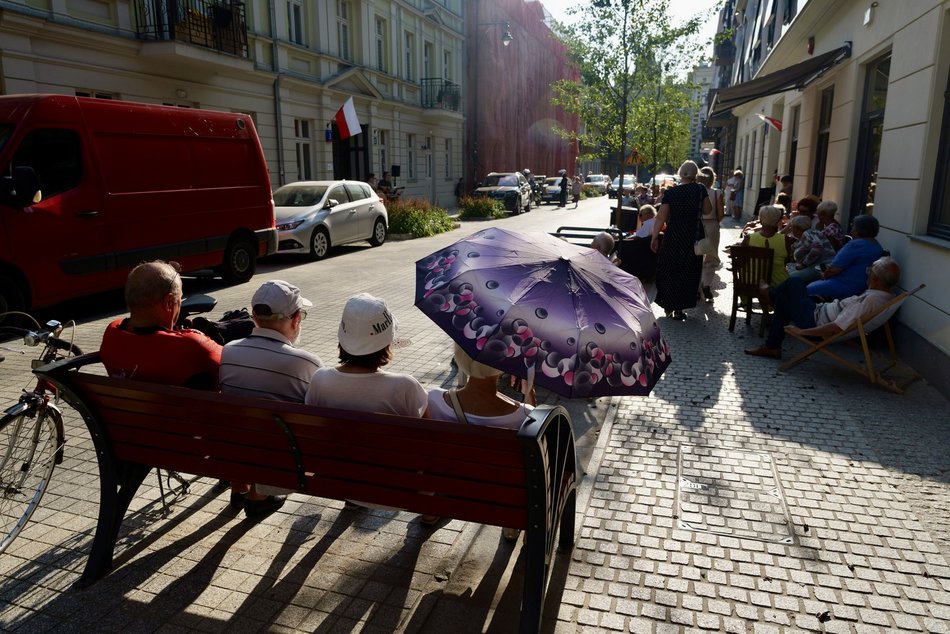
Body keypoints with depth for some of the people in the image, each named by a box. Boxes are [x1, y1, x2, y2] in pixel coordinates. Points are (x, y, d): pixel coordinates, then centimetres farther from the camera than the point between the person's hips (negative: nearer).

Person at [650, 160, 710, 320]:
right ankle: (678, 308, 9)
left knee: (668, 271, 14)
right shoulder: (700, 190, -4)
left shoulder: (671, 192, -5)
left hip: (672, 237, 0)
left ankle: (668, 307, 19)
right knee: (688, 272, 9)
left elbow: (661, 217, -9)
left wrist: (654, 236, -3)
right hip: (693, 238, 0)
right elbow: (707, 211, 3)